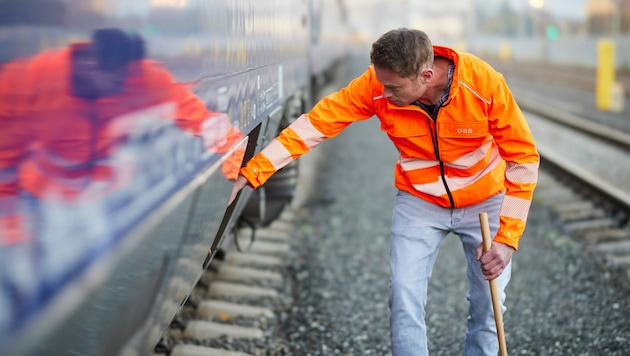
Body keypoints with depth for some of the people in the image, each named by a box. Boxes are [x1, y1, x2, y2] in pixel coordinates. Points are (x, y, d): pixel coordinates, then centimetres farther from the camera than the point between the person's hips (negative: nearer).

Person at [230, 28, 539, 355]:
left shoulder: (484, 83, -27)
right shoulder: (376, 85, -23)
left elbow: (523, 157, -20)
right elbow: (317, 122, -20)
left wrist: (507, 237, -24)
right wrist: (252, 171, -27)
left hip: (485, 202, -1)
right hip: (419, 202, 1)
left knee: (488, 309, 4)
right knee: (404, 303, -7)